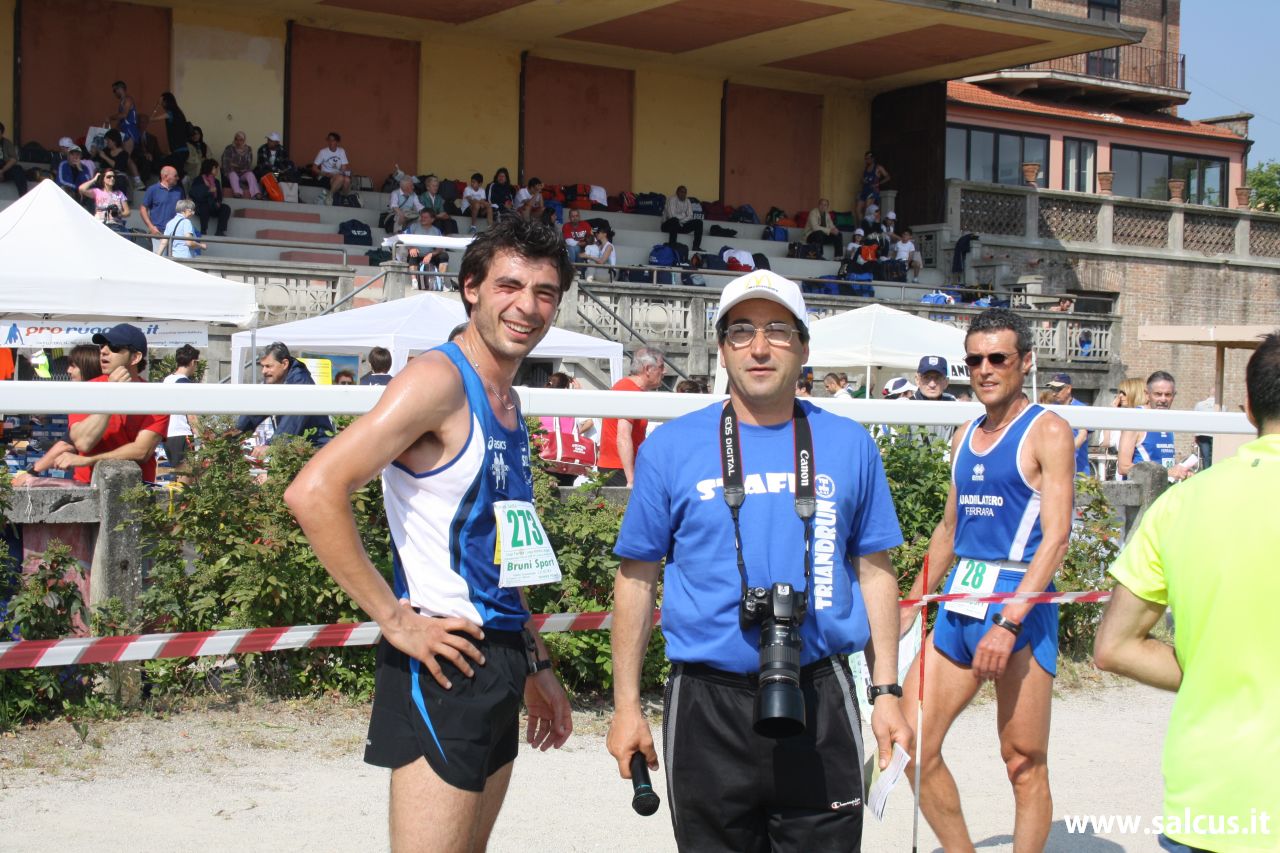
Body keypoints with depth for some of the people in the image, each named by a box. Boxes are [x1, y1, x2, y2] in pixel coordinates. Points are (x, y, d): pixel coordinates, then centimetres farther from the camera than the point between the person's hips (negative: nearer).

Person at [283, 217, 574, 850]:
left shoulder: (507, 401, 14)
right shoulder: (439, 378, -13)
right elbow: (313, 493, -23)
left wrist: (534, 666, 22)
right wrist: (396, 619, -20)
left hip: (498, 662, 9)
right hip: (444, 662, -9)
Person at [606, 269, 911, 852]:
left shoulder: (849, 445, 5)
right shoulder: (670, 447, 1)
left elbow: (875, 572, 10)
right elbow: (637, 578, 5)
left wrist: (886, 692, 5)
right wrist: (626, 706, 2)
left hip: (820, 704, 1)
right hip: (707, 709, -1)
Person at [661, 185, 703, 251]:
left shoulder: (687, 201, 10)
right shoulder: (672, 199, -9)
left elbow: (690, 216, -1)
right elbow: (671, 215, -21)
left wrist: (680, 220, -19)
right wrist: (683, 216, -8)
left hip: (681, 225, 6)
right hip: (668, 224, -6)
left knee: (699, 222, -9)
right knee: (675, 220, -40)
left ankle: (696, 246, -18)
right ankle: (672, 245, -39)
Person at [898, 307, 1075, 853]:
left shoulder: (1047, 431, -6)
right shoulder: (965, 437, 15)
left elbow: (1056, 535, -14)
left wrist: (1009, 622, -22)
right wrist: (911, 605, 21)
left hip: (1020, 606, -7)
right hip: (959, 605, 7)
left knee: (1024, 763, 1)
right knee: (911, 744, 3)